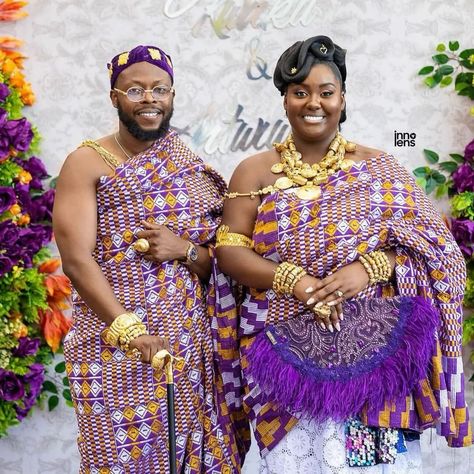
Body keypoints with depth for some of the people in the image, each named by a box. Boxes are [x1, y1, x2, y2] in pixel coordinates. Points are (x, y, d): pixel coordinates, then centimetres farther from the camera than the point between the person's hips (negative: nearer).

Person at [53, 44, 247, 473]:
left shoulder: (193, 170, 10)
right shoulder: (88, 163, -2)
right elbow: (76, 260, -12)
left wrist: (183, 250, -11)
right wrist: (132, 333, -21)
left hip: (191, 347, 4)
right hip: (115, 347, -4)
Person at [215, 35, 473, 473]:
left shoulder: (378, 169, 6)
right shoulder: (257, 171, 5)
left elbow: (433, 247, 1)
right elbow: (229, 250, -3)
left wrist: (370, 268, -16)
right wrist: (292, 280, -18)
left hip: (373, 351, 1)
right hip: (288, 354, 0)